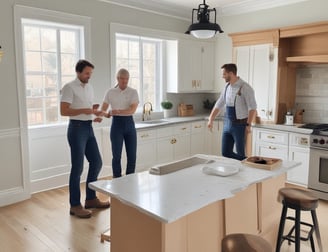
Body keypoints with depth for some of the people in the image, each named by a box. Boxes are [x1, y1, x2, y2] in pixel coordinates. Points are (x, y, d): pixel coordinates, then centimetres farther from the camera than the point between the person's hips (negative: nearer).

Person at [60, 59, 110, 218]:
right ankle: (75, 205, 8)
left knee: (96, 162, 10)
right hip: (77, 129, -8)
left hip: (89, 128, 8)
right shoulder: (69, 88, -9)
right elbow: (63, 111, -16)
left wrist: (95, 115, 2)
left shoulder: (89, 88, 15)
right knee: (77, 168, -4)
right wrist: (83, 110, -26)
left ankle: (91, 199, 24)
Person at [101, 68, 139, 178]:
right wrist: (105, 114, -20)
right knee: (116, 156, 0)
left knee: (132, 156, 4)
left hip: (129, 124, 1)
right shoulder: (110, 92, 2)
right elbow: (103, 110, 3)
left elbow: (132, 110, -15)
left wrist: (115, 111, -25)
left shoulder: (133, 92, -1)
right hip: (116, 124, -1)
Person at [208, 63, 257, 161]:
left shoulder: (245, 87, -14)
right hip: (227, 124, 7)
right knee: (225, 152, 9)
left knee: (241, 154, 2)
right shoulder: (227, 87, 9)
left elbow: (252, 108, -18)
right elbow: (219, 105, 15)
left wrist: (248, 125, -23)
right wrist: (210, 120, 11)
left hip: (240, 125, -7)